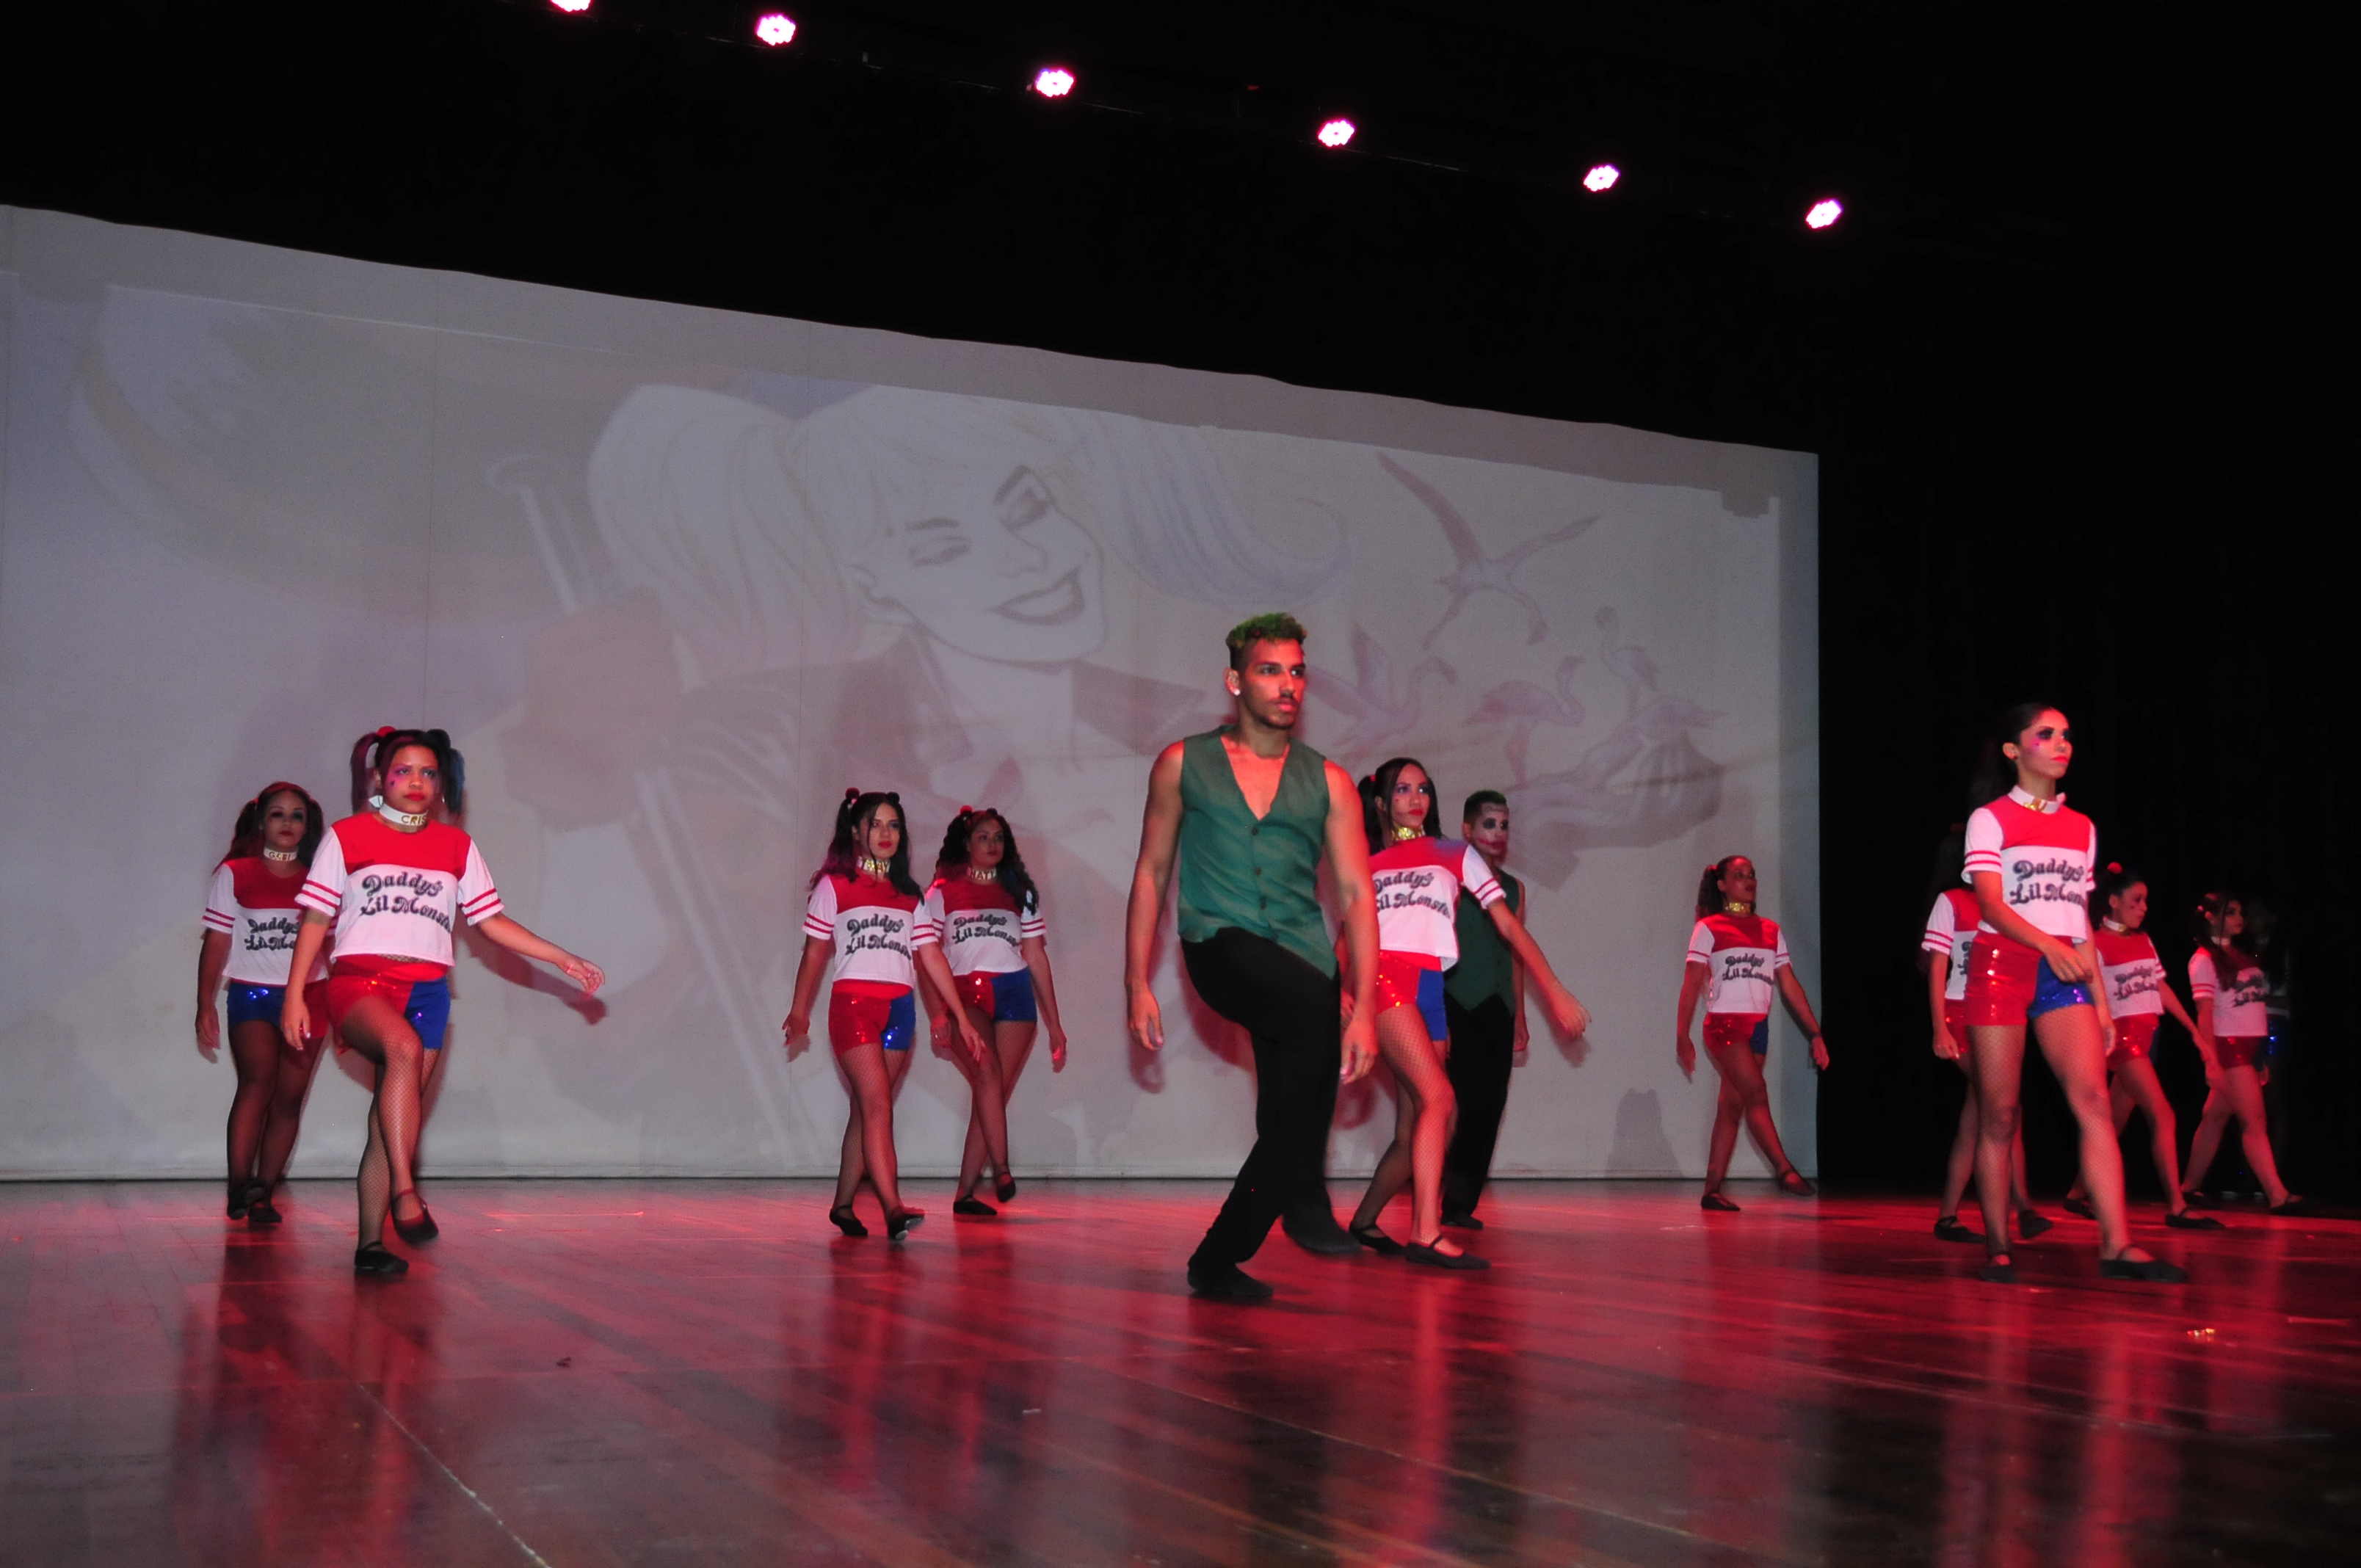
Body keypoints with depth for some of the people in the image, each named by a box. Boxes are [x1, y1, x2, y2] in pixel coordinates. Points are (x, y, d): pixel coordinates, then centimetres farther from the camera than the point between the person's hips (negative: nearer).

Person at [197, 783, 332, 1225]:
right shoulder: (234, 874, 7)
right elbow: (216, 943, 5)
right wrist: (205, 1004, 0)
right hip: (252, 993, -2)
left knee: (289, 1097, 0)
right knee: (258, 1081, -21)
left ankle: (263, 1194, 6)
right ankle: (239, 1185, -21)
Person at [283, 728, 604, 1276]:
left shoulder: (457, 847, 14)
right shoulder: (347, 837, 7)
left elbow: (491, 921, 17)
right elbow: (315, 919, 7)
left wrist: (564, 960, 12)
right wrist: (294, 994, 0)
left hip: (427, 989, 4)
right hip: (359, 980, -3)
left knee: (393, 1113, 0)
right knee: (404, 1048, -34)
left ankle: (371, 1242, 5)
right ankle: (405, 1192, -35)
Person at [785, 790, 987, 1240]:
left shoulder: (908, 896, 17)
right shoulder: (834, 886, 6)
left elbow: (932, 957, 13)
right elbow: (815, 953, 9)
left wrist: (962, 1017, 8)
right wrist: (800, 1010, 11)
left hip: (900, 1009, 4)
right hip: (854, 1003, -4)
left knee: (867, 1110, 7)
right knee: (877, 1106, -16)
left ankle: (843, 1205, 18)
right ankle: (893, 1208, -25)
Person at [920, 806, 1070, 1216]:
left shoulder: (1020, 892, 19)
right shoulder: (943, 892, 12)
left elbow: (1037, 957, 17)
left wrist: (1055, 1024, 13)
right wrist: (937, 1009, -11)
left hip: (1015, 994, 3)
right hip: (965, 994, -2)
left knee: (995, 1091, -5)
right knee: (987, 1073, -27)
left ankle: (965, 1193, -2)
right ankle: (1001, 1170, -29)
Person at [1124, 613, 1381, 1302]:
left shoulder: (1327, 782, 10)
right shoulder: (1183, 765, 9)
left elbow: (1357, 896, 5)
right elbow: (1151, 874, 10)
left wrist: (1364, 1007, -5)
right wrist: (1137, 984, 2)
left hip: (1303, 955, 3)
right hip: (1220, 946, -3)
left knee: (1286, 1130, 2)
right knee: (1311, 997, -34)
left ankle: (1216, 1261, 25)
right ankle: (1306, 1198, -23)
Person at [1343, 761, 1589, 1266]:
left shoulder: (1455, 855, 20)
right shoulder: (1365, 866, 19)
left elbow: (1509, 925, 15)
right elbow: (1347, 942, 18)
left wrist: (1555, 992, 9)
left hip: (1429, 992, 3)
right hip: (1382, 977, -3)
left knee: (1413, 1130, 2)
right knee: (1439, 1099, -22)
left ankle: (1364, 1222, 21)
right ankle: (1426, 1233, -26)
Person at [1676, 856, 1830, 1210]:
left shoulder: (1771, 931, 14)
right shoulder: (1708, 929, 1)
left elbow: (1790, 985, 12)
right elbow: (1691, 985, -3)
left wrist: (1815, 1034, 5)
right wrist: (1683, 1037, -9)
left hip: (1758, 1027, 5)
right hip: (1725, 1023, -5)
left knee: (1732, 1107, 3)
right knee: (1757, 1093, -18)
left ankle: (1712, 1191, 5)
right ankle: (1786, 1170, -19)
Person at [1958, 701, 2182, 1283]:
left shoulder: (2081, 828, 18)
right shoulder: (1990, 819, 3)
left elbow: (2081, 917, 19)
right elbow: (1990, 904, -10)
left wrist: (2100, 995, 13)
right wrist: (2048, 945, -27)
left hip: (2065, 973, 4)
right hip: (2001, 964, -4)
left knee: (2093, 1100, -14)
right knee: (1998, 1114, -2)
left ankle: (2117, 1245, -19)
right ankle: (1997, 1246, 7)